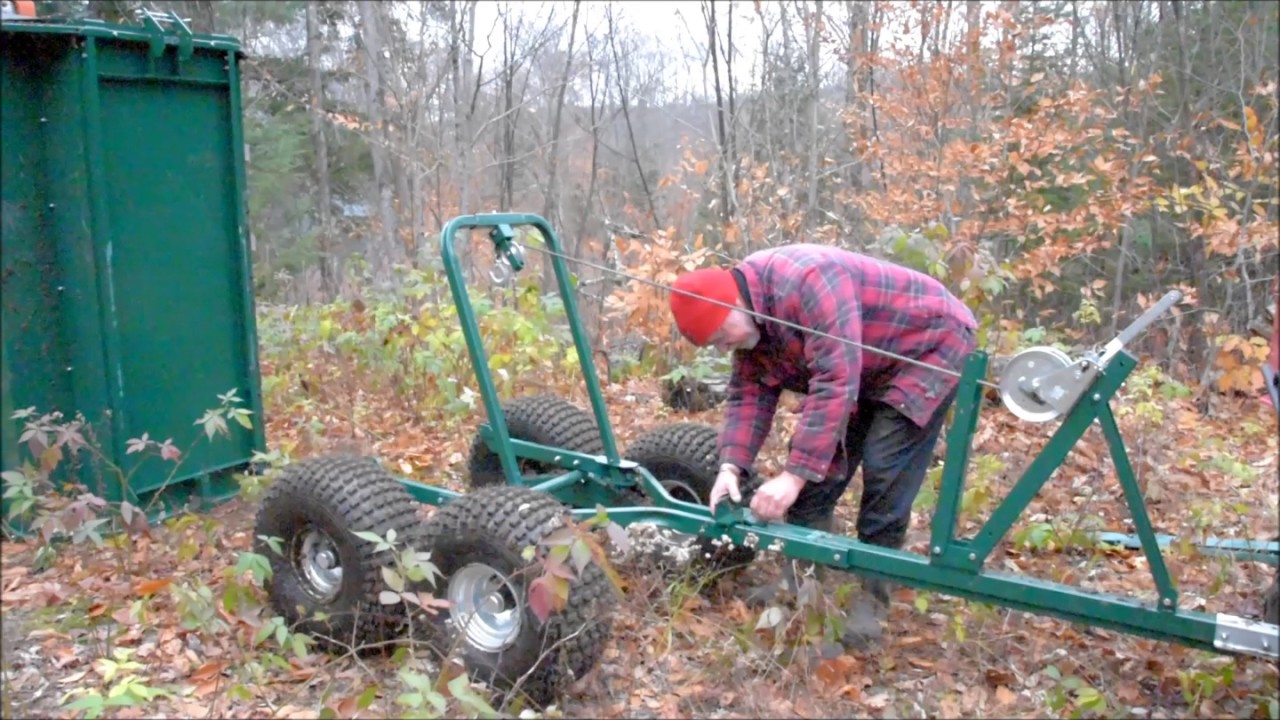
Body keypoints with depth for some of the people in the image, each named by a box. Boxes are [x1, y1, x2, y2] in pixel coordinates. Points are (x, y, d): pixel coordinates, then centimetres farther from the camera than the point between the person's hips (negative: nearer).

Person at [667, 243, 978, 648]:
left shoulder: (806, 283, -37)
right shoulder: (748, 317, -8)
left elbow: (835, 384, -41)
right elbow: (749, 394, -7)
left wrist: (793, 476, -42)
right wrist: (731, 466, -22)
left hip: (931, 346, -8)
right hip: (868, 369, 8)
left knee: (884, 470, -18)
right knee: (817, 463, 2)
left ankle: (872, 596, -3)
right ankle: (800, 577, 15)